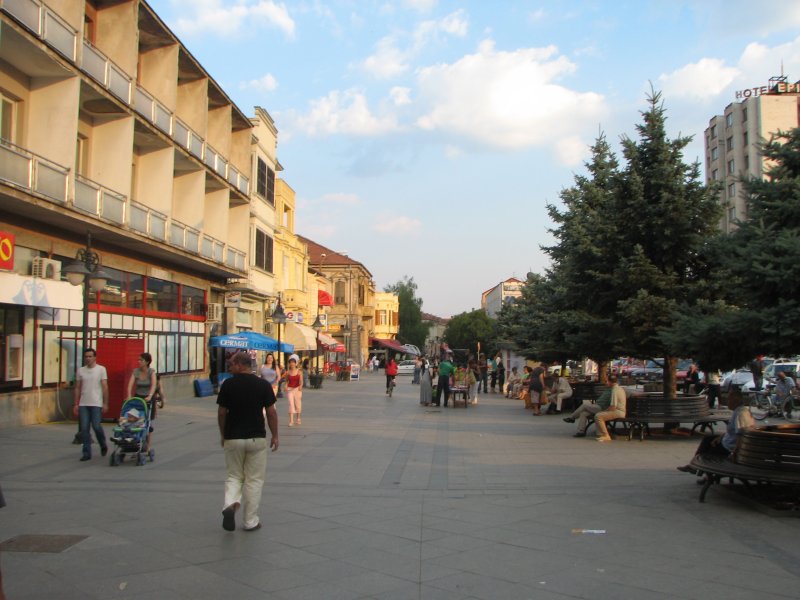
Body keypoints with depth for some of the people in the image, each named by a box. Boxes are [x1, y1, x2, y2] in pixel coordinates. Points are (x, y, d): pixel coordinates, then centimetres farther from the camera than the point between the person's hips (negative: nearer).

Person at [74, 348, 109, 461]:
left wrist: (105, 403, -8)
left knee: (96, 426, -7)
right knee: (84, 429, 1)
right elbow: (77, 388, 11)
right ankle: (87, 453, 8)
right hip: (83, 404, 4)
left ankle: (103, 445, 19)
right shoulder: (80, 371, 10)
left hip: (96, 404, -4)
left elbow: (105, 387, -4)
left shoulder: (101, 369, -1)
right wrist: (76, 404, 6)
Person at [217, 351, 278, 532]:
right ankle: (251, 522, 13)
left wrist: (223, 435, 14)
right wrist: (275, 436, 7)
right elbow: (271, 412, -5)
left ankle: (230, 504, -13)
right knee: (254, 480, 10)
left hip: (233, 438, 0)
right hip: (257, 438, 0)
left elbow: (221, 413, -1)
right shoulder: (263, 385, -7)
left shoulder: (228, 384, -7)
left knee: (233, 476, 15)